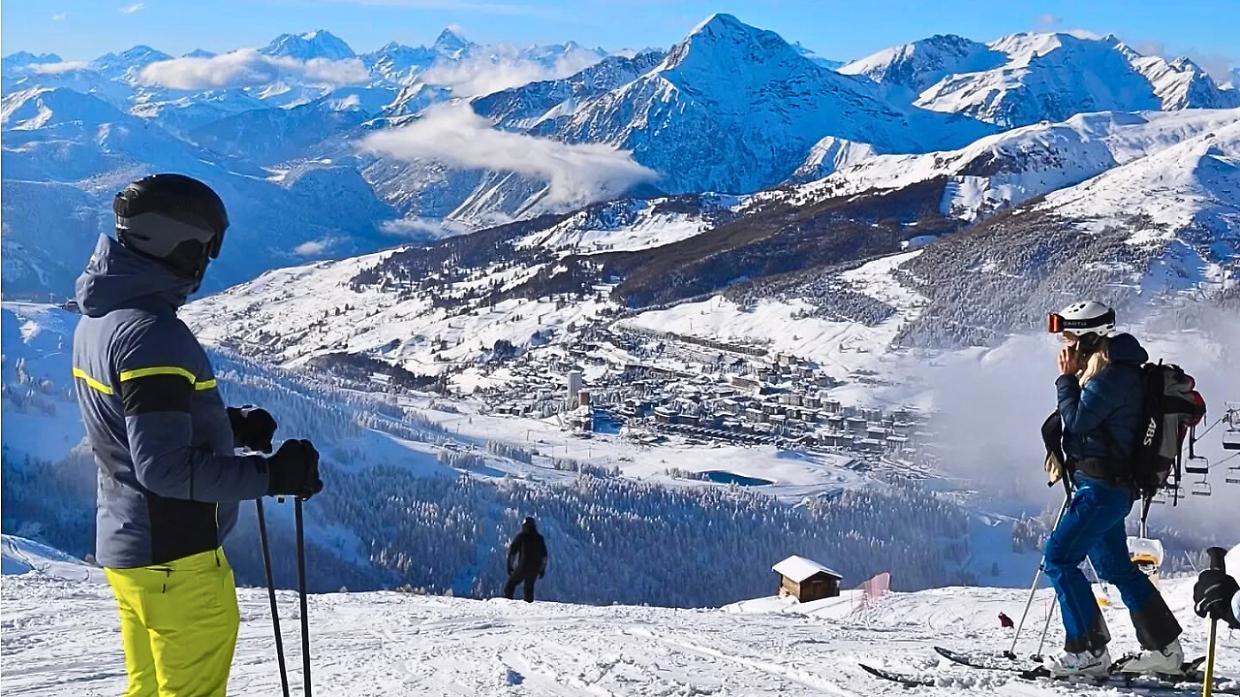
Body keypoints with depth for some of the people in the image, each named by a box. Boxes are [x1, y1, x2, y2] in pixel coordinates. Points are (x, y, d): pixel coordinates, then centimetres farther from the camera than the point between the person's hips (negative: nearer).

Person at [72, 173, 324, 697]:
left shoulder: (98, 318, 7)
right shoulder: (150, 334, -24)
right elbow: (164, 466, -28)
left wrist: (231, 425, 9)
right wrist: (271, 475, -26)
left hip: (126, 545, 9)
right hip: (177, 558, -9)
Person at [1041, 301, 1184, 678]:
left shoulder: (1113, 375, -18)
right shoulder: (1112, 369, 14)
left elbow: (1076, 420, -16)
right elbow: (1082, 418, 19)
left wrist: (1066, 377, -9)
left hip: (1103, 487, -11)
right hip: (1108, 485, 11)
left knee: (1058, 558, -11)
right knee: (1116, 567, 17)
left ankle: (1088, 650, -9)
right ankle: (1165, 649, 24)